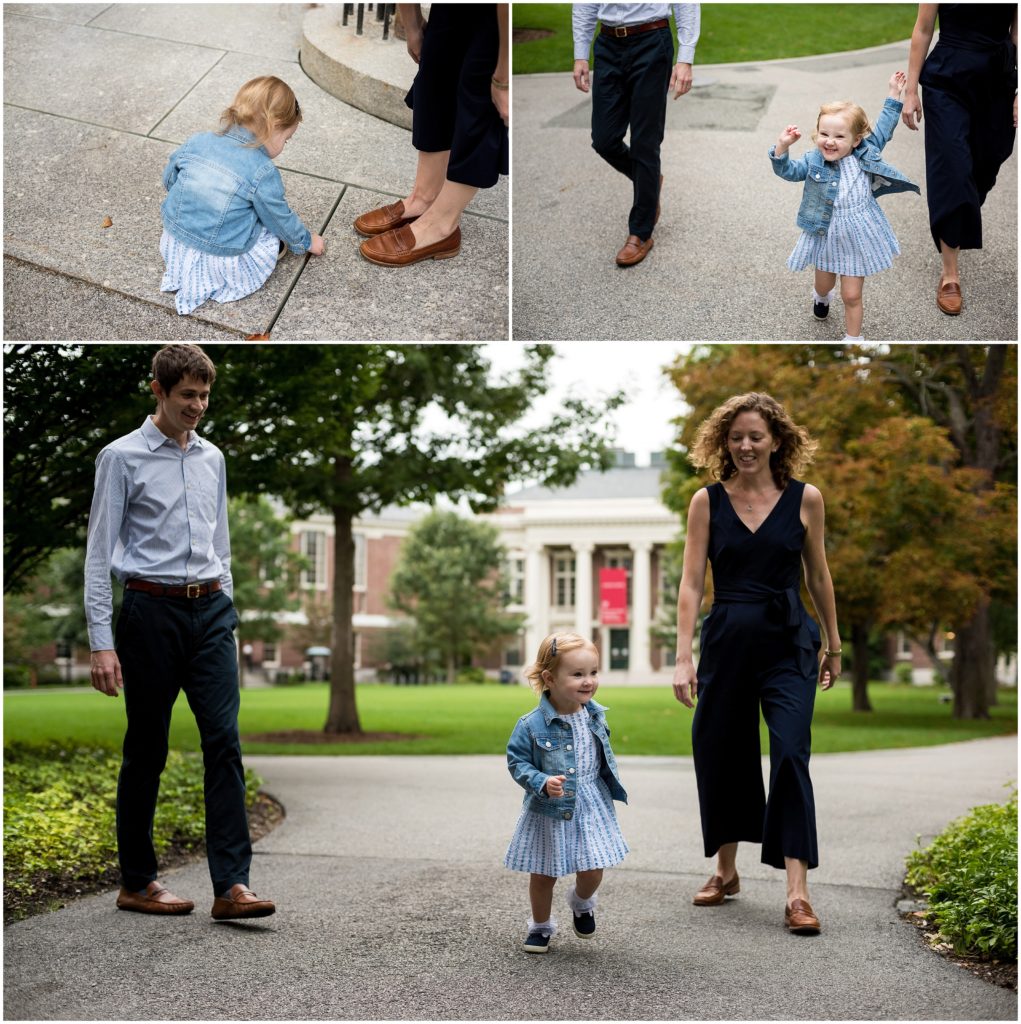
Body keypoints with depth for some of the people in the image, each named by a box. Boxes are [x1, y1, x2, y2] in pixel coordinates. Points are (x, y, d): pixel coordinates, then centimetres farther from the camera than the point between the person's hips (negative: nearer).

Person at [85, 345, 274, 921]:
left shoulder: (212, 458, 12)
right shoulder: (123, 457, -5)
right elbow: (100, 552, -7)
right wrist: (101, 642, -13)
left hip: (210, 612, 5)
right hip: (152, 612, -4)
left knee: (225, 742, -7)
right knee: (146, 753, 5)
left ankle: (231, 886, -8)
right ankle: (137, 883, 18)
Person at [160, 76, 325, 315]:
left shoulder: (196, 142, -2)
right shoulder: (263, 172, -16)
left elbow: (169, 179, 14)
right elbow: (282, 220, -2)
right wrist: (306, 242, 19)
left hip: (174, 247, 6)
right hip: (223, 262, -6)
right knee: (276, 238, 16)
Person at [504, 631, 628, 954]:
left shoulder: (595, 715, -3)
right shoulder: (532, 724, -19)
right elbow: (517, 761, -12)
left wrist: (612, 786, 18)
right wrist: (542, 783, -27)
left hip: (591, 806, 3)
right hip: (549, 811, -3)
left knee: (592, 870, 1)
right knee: (543, 874, 10)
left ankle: (581, 902, 36)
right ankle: (541, 925, 34)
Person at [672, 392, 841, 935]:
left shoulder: (805, 498, 0)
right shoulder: (707, 501, 0)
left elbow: (818, 575, 11)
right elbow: (691, 581, -4)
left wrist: (833, 644, 16)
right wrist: (683, 656, -12)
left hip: (788, 642, -1)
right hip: (726, 641, 1)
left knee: (791, 755, -12)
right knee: (719, 754, 9)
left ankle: (797, 893, -12)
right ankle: (725, 870, 30)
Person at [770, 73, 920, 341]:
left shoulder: (866, 153, -7)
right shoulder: (813, 162, -11)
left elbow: (883, 128, 5)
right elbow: (787, 170, -16)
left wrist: (894, 94, 5)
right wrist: (782, 146, -33)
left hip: (858, 237, -1)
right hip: (825, 236, 1)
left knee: (851, 295, 2)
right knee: (824, 283, 25)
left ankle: (853, 338, 19)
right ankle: (822, 296, 61)